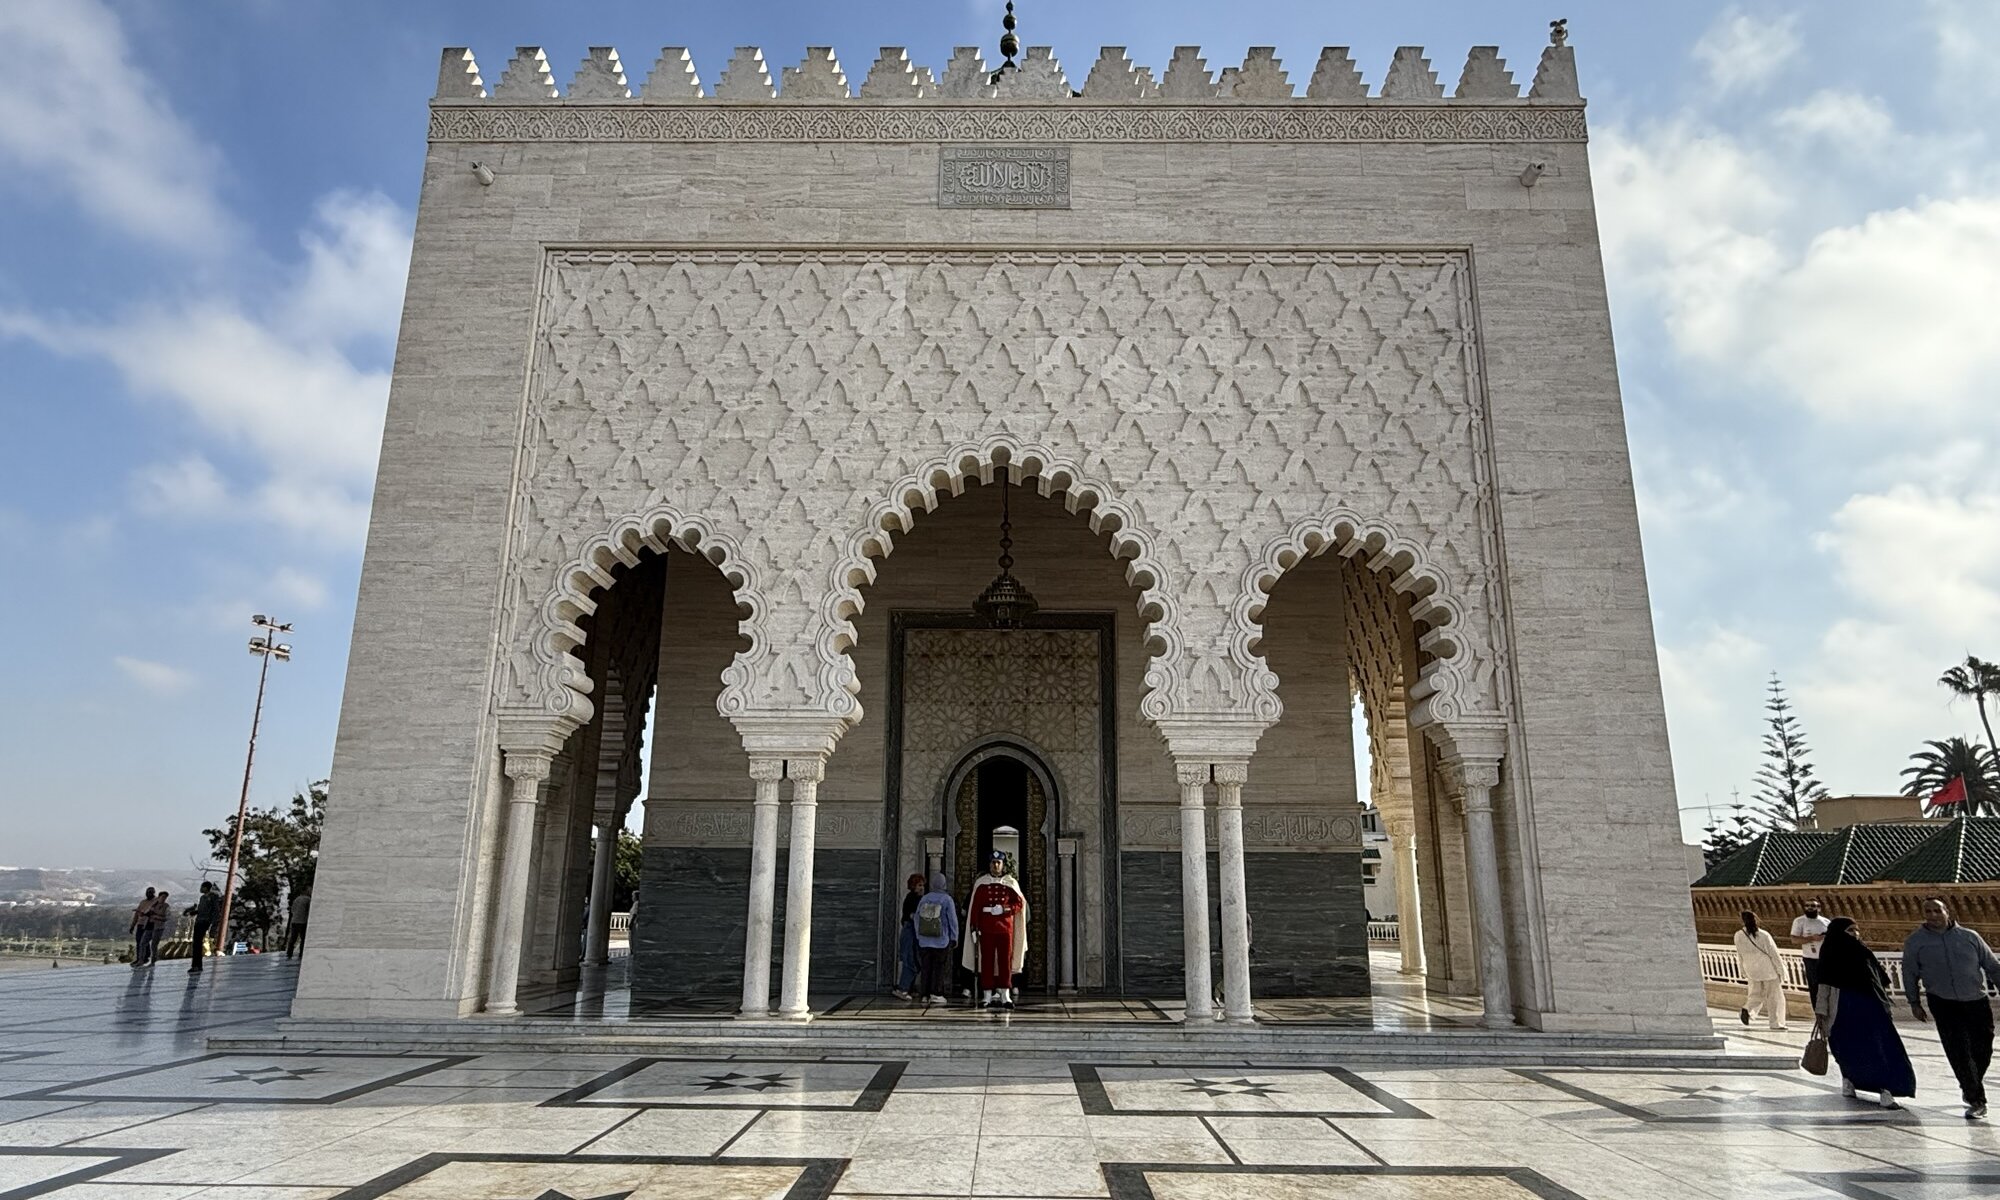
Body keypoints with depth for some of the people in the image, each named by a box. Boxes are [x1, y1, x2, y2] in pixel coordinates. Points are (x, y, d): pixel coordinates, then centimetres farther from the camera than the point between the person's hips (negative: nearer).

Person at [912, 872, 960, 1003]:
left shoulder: (924, 899, 4)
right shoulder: (947, 900, -9)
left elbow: (916, 919, 9)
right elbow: (953, 920, -7)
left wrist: (919, 935, 19)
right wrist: (954, 937, 4)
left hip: (924, 941, 4)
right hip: (942, 941, -4)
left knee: (926, 968, 10)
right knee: (940, 968, 4)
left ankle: (925, 994, 11)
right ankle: (936, 994, 2)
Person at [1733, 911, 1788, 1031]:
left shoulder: (1738, 936, -3)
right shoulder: (1764, 935, -14)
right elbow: (1773, 953, -8)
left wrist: (1744, 972, 19)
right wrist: (1781, 970, 2)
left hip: (1752, 971, 3)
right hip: (1768, 969, -3)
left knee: (1756, 994, 16)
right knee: (1774, 995, 8)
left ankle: (1747, 1009, -8)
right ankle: (1776, 1023, 11)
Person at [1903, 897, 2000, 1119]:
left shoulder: (1969, 937, 3)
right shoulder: (1916, 940, -1)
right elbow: (1909, 973, 6)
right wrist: (1915, 1003, 5)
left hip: (1978, 1002, 2)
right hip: (1944, 1004, -2)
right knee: (1958, 1052, -9)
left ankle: (1971, 1087, 34)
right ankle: (1976, 1101, 2)